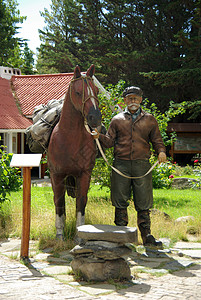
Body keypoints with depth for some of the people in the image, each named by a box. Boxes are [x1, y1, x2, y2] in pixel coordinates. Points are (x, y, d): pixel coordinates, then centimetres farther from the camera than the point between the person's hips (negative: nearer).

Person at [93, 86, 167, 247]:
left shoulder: (150, 120, 12)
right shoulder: (117, 120, 12)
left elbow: (157, 140, 13)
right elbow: (109, 141, 9)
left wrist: (161, 151, -7)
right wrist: (99, 136, -10)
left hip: (142, 165, 0)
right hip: (121, 165, 0)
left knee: (143, 203, 3)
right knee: (120, 202, 4)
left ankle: (146, 235, 11)